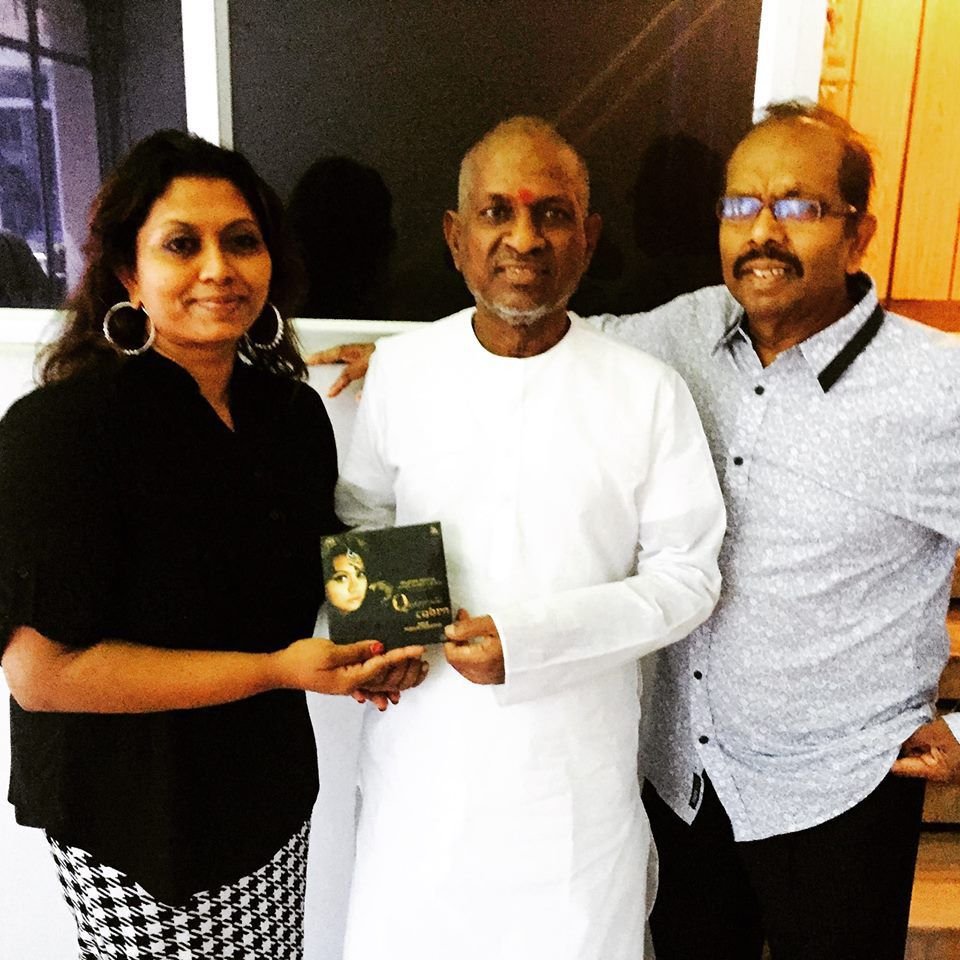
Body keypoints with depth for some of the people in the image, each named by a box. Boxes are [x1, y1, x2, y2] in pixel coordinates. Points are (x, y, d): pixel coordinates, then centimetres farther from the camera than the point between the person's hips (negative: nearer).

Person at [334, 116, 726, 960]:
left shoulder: (648, 392, -9)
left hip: (578, 759, -1)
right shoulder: (401, 368, -2)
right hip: (424, 749, 2)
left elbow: (686, 576, -6)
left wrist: (534, 638, -18)